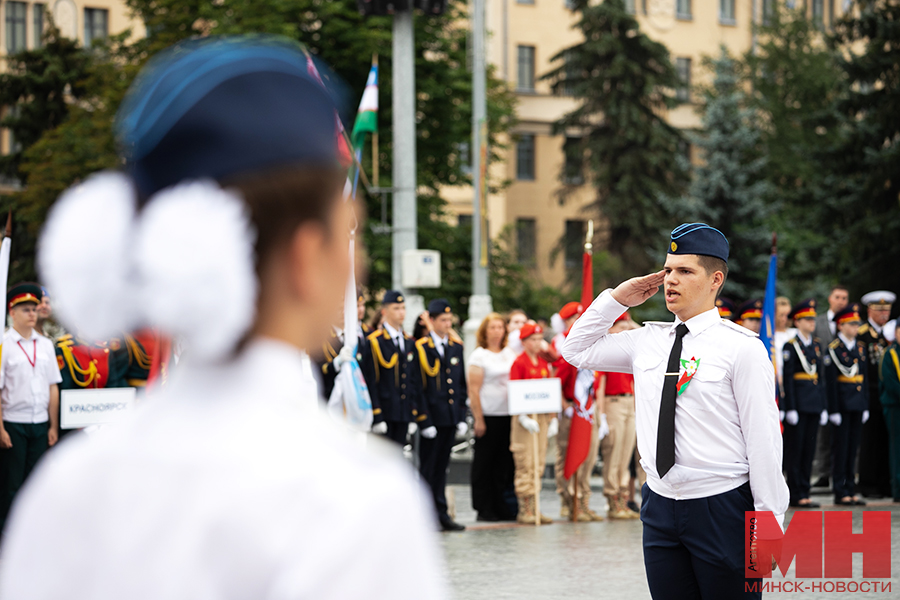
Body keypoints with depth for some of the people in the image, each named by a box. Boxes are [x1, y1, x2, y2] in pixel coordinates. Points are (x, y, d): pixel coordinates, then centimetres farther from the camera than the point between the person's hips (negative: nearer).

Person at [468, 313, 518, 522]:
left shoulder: (510, 353, 14)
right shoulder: (479, 355, -2)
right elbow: (473, 390, -7)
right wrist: (478, 419, -12)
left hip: (509, 416, 5)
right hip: (488, 416, -5)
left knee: (505, 463, 5)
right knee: (484, 464, 1)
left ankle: (503, 508, 11)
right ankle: (484, 510, 6)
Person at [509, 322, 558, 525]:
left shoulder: (544, 363, 13)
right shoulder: (519, 363, -7)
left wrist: (553, 418, 12)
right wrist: (523, 418, -18)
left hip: (543, 417, 7)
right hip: (525, 418, -7)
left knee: (539, 464, 8)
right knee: (525, 464, -5)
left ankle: (534, 507, 12)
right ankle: (524, 510, -2)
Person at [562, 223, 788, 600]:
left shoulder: (742, 347, -7)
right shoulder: (647, 342, 10)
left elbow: (764, 440, -9)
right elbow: (577, 350, 22)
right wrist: (617, 299, 10)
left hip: (721, 509, -5)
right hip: (660, 508, 5)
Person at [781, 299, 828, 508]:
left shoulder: (817, 345, 14)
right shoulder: (791, 346, -6)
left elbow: (821, 377, 16)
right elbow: (787, 379, -10)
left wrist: (824, 406, 11)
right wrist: (790, 409, -14)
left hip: (814, 403, 7)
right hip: (798, 402, -6)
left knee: (809, 450, 8)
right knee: (795, 449, -2)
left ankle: (804, 493, 12)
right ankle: (796, 496, 1)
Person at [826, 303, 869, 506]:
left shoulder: (861, 348, 13)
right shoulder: (833, 348, -7)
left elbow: (864, 378, 16)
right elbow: (830, 380, -10)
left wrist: (865, 406, 11)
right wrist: (833, 410, -14)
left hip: (857, 404, 6)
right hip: (842, 404, -6)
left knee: (853, 448, 9)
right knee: (840, 448, -1)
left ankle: (851, 490, 13)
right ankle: (840, 492, 3)